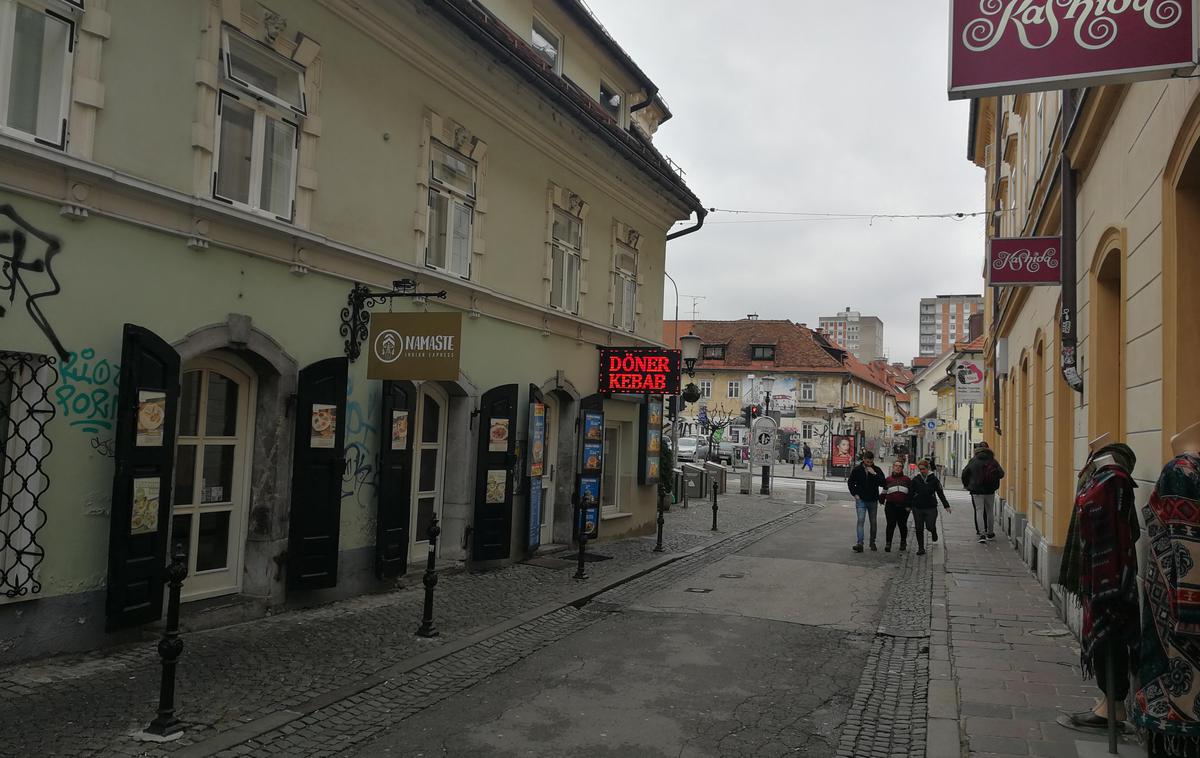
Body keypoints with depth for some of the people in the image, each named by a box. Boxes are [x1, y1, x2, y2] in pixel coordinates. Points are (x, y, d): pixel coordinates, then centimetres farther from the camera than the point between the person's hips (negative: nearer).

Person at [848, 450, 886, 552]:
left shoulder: (877, 470, -2)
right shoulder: (857, 470, -1)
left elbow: (884, 483, -11)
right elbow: (850, 483, 10)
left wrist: (874, 474, -21)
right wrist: (855, 494, 0)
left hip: (873, 501, 2)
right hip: (861, 500, -2)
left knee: (873, 522, 11)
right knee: (860, 521, -13)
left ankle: (872, 542, 25)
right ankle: (860, 544, -20)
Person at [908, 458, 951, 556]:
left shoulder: (934, 479, -1)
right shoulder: (915, 480, 3)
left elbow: (940, 493, 3)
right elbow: (910, 494, 7)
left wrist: (946, 505, 3)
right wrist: (908, 506, 6)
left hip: (931, 507, -2)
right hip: (917, 508, 2)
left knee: (930, 526, -6)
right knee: (919, 529, 3)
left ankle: (933, 531, 32)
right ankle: (921, 548, 14)